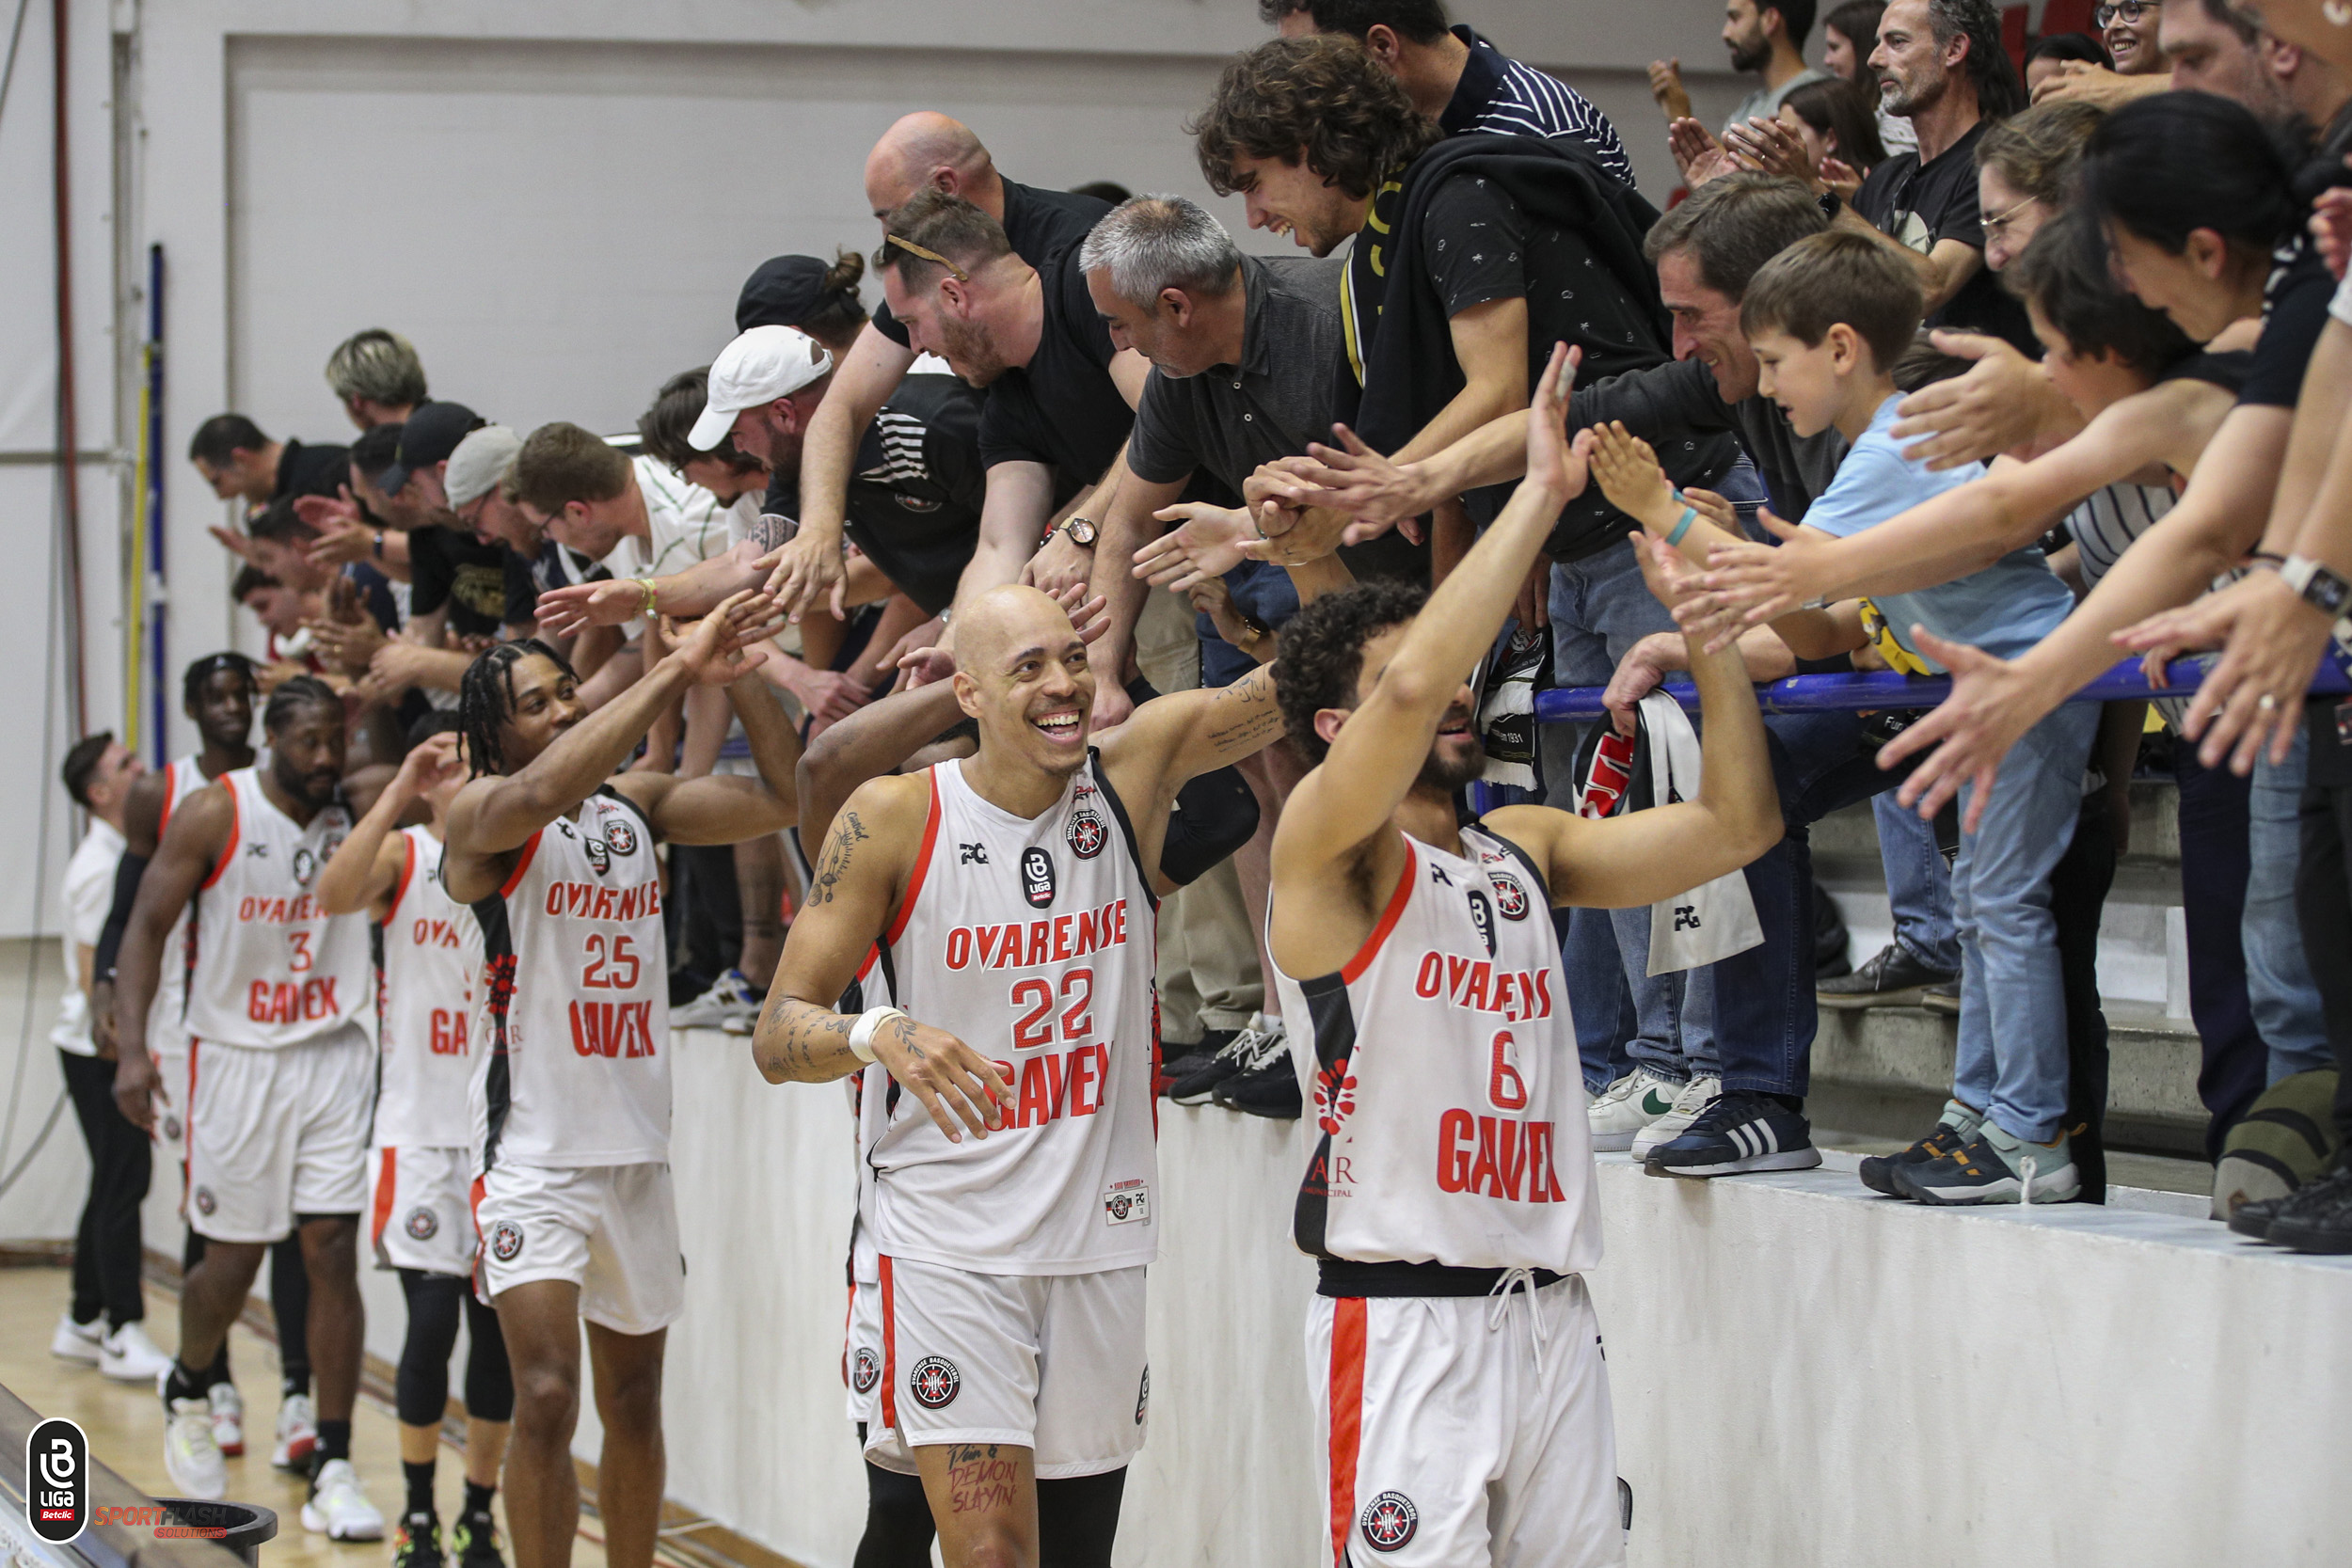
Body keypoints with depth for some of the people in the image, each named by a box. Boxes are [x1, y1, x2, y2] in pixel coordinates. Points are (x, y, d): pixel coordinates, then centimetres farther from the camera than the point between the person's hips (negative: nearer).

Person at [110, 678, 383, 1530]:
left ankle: (334, 1470, -4)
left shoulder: (355, 813, 2)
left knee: (333, 1251, -6)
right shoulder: (215, 814, -9)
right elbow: (147, 927, -9)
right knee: (232, 1260, 7)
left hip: (334, 1057, 2)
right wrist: (131, 1047, -17)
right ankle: (187, 1392, 39)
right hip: (236, 1059, -2)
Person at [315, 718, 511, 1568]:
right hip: (422, 1129, -2)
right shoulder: (402, 854, -1)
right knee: (432, 1319, -8)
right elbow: (334, 896, -21)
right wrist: (399, 793, -28)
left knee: (498, 1325, 4)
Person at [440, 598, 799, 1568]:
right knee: (547, 1399, -16)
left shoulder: (637, 804, 9)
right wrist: (674, 673, -35)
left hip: (638, 1150, 6)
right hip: (532, 1153, -6)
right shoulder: (481, 815, -9)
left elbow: (782, 798, 3)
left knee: (634, 1400, 14)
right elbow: (537, 793, -32)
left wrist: (740, 678, -13)